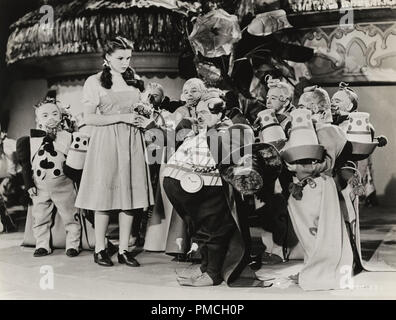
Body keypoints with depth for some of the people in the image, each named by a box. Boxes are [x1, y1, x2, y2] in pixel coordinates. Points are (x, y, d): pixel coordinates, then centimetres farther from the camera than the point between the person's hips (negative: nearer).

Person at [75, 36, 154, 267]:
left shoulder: (134, 80, 15)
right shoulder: (95, 82, 0)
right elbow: (89, 118, -7)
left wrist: (146, 117, 5)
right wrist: (122, 117, -14)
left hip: (132, 142, 4)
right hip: (106, 142, -4)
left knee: (130, 194, 1)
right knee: (106, 195, -2)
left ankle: (124, 249, 9)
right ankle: (100, 249, 9)